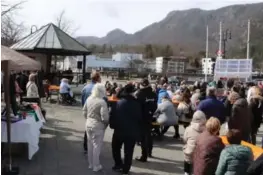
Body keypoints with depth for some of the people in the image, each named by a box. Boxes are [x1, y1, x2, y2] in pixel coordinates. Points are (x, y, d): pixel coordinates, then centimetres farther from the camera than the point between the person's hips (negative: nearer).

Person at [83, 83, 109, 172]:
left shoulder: (89, 99, -2)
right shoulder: (102, 102, -22)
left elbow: (84, 112, 8)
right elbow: (104, 117, -24)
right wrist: (106, 123, -5)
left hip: (88, 124, 6)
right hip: (98, 126, -6)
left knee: (90, 145, 18)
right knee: (97, 146, 7)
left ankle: (91, 164, 32)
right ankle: (96, 166, 19)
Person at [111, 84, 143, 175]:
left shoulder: (119, 102, -10)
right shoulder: (137, 103, -5)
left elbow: (115, 116, -11)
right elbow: (140, 117, 2)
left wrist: (114, 126, 3)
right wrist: (138, 130, 13)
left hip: (120, 130, -1)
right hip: (133, 131, 1)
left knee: (116, 147, 21)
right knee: (129, 151, 8)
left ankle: (119, 164, 17)